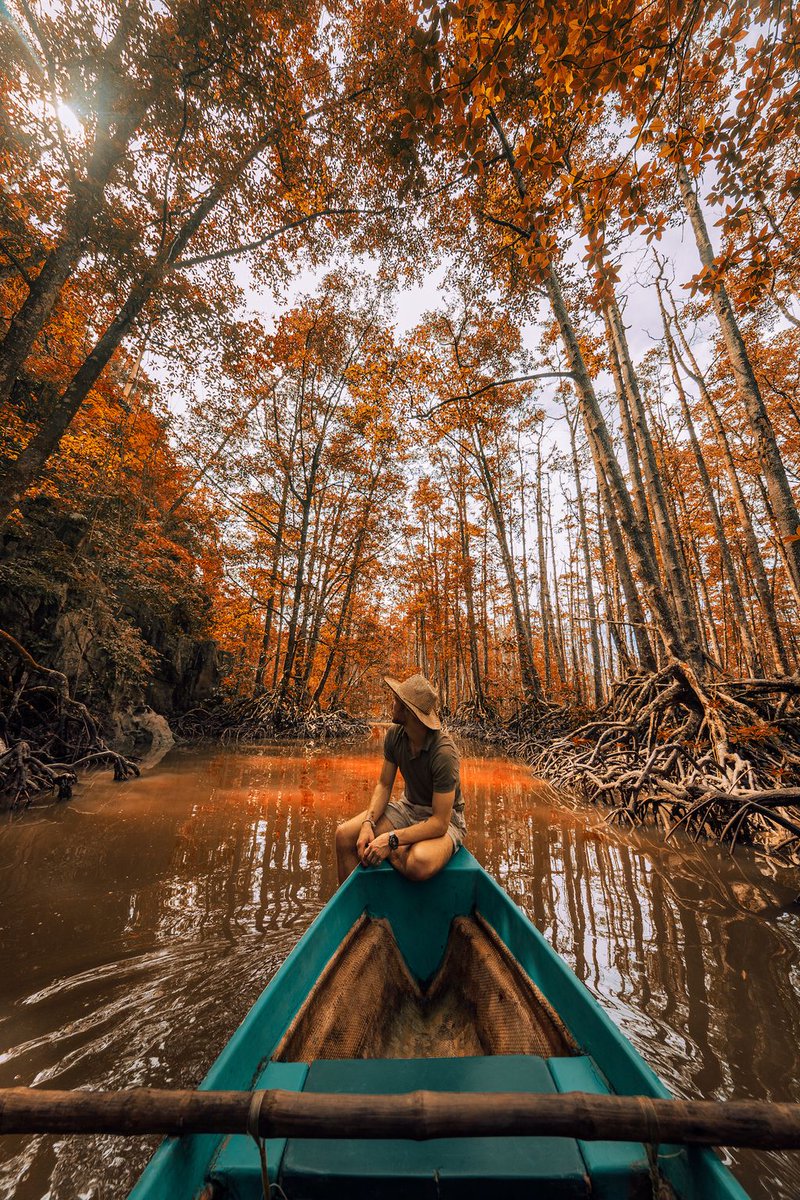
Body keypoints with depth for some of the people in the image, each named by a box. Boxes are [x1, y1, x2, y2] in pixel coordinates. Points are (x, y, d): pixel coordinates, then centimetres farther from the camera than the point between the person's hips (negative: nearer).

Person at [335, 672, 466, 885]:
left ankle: (389, 851, -4)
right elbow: (384, 785, 0)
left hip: (444, 819, -5)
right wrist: (368, 823, -16)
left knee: (419, 863, -37)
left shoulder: (444, 752, -31)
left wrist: (390, 840, -30)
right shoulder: (395, 734, -10)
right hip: (408, 807, 6)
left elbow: (439, 823, -28)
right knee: (344, 835, -11)